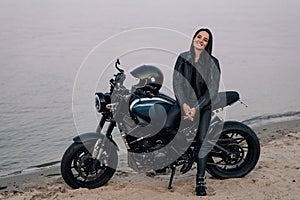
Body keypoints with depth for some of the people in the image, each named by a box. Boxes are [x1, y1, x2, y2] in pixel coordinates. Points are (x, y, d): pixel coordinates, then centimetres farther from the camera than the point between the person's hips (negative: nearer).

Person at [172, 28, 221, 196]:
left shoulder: (213, 62, 0)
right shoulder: (183, 58, 6)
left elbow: (213, 89, -6)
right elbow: (177, 82, -1)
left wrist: (196, 108, -15)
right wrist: (184, 104, -14)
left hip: (204, 106, -1)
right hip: (184, 104, 1)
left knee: (202, 140, -10)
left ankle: (201, 180, -4)